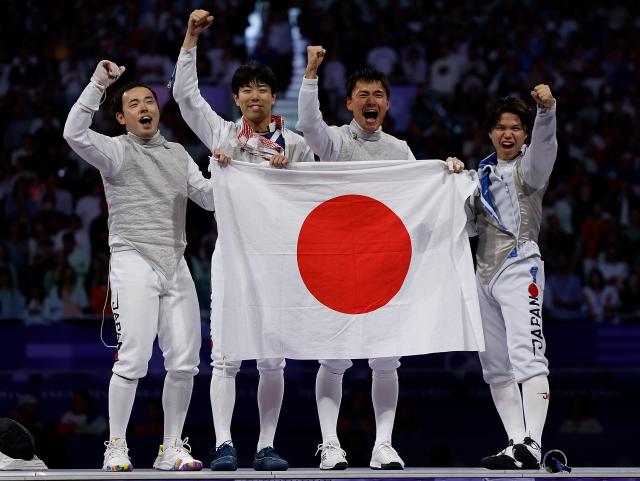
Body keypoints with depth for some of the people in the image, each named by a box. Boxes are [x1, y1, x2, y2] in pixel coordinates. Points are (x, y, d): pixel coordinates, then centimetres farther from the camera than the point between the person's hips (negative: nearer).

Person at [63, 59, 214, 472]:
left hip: (176, 266, 5)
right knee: (133, 360, -12)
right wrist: (98, 83, -20)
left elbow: (209, 199, 15)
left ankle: (171, 447, 11)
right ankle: (116, 448, -3)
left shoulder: (178, 154, 18)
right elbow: (74, 133, -18)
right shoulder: (117, 151, 1)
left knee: (185, 362, 2)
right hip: (134, 263, -5)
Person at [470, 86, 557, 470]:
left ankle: (530, 446, -29)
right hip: (485, 272, 8)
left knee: (527, 355, -19)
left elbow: (544, 146, -22)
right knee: (496, 365, 5)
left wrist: (546, 110, -43)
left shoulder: (529, 166, 0)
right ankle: (518, 444, 7)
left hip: (520, 266, -8)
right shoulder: (484, 173, 18)